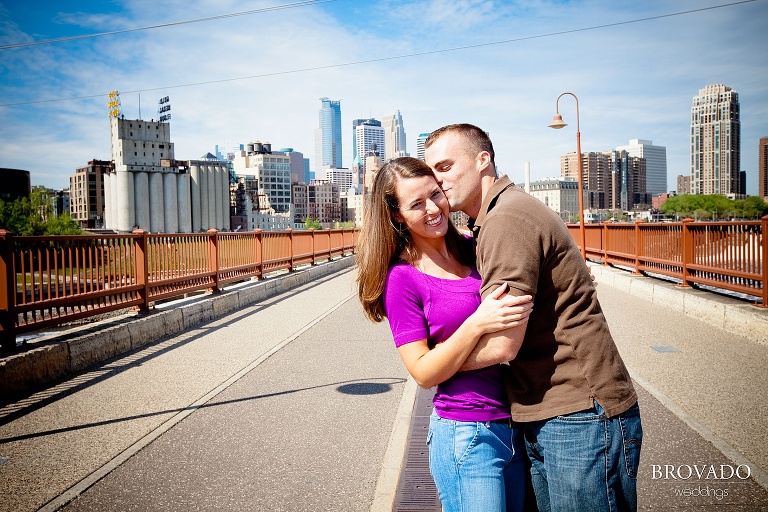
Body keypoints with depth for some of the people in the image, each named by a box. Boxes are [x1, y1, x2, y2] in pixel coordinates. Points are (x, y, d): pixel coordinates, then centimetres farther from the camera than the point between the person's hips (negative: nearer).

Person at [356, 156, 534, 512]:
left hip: (517, 425, 6)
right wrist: (477, 323, -26)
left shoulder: (473, 247, 4)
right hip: (466, 435, -6)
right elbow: (423, 373, -14)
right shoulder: (402, 278, -11)